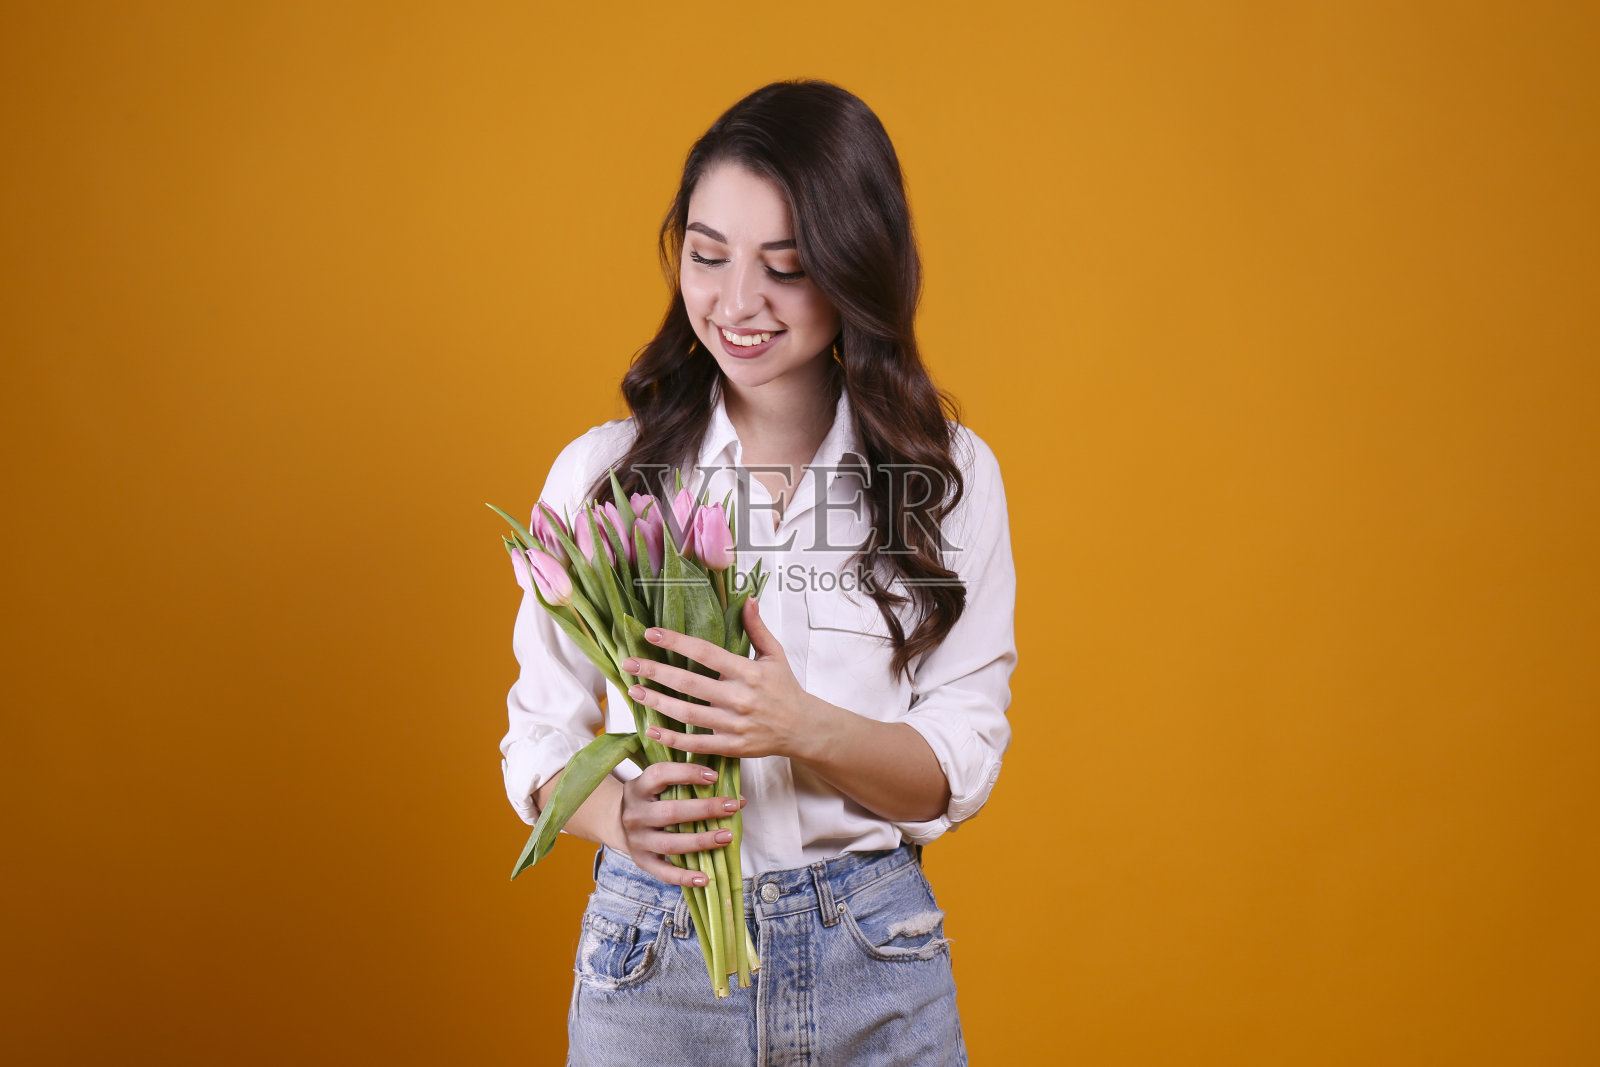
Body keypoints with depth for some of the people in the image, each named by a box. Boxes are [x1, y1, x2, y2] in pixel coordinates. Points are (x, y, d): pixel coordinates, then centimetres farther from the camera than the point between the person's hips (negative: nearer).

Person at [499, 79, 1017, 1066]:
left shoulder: (950, 476, -4)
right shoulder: (600, 472, -3)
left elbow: (959, 767, -5)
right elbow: (542, 738, 0)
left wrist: (805, 727, -23)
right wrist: (625, 818, -21)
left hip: (875, 958, 0)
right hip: (652, 951, 0)